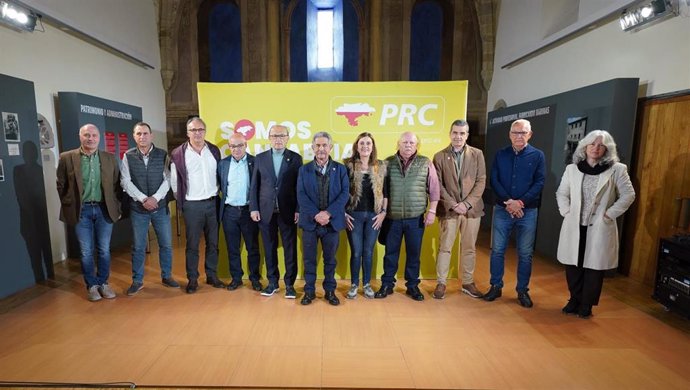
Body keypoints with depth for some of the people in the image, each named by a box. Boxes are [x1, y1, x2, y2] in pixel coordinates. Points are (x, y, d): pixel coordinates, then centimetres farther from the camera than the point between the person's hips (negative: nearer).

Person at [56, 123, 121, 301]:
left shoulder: (110, 158, 3)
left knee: (104, 250, 8)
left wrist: (116, 207, 4)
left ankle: (103, 283, 23)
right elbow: (61, 185, 4)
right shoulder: (67, 158, -2)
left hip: (104, 210, 1)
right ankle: (92, 286, 21)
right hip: (81, 211, -1)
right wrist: (69, 206, 2)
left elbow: (117, 185, 7)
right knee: (87, 252, 7)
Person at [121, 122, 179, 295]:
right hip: (138, 208, 0)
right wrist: (143, 199, -14)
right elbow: (125, 182, -5)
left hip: (160, 207, 1)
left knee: (166, 244, 8)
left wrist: (155, 198, -16)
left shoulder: (163, 155, 0)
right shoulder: (128, 156, 0)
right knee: (138, 247, 9)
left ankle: (167, 277, 24)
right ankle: (137, 281, 24)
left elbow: (167, 179, -4)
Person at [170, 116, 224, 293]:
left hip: (212, 202, 3)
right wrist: (181, 198, 4)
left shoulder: (214, 150, 4)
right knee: (192, 244, 5)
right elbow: (174, 180, 2)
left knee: (213, 242, 10)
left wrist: (216, 193, 9)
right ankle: (192, 279, 18)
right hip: (192, 205, -3)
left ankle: (212, 275, 23)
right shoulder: (178, 154, -5)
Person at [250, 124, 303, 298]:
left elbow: (299, 186, -1)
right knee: (269, 248, 11)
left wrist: (298, 210, -7)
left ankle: (290, 284, 18)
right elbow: (254, 185, 7)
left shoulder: (296, 158, 1)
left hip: (288, 211, -2)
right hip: (266, 211, 2)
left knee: (290, 248, 4)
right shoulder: (260, 158, 7)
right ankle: (272, 282, 26)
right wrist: (253, 208, 0)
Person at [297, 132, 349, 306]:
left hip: (332, 221, 0)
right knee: (309, 259, 9)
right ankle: (309, 291, 24)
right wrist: (316, 214, -16)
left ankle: (330, 291, 26)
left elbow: (345, 193, -5)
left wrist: (328, 213, -17)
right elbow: (301, 195, -4)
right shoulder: (304, 169, 5)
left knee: (330, 259, 11)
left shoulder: (340, 169, 4)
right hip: (310, 221, 0)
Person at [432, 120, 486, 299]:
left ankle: (468, 283, 26)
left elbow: (481, 181, 0)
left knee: (469, 249, 11)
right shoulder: (440, 156, 0)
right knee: (444, 248, 4)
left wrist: (467, 203, -11)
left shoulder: (477, 154, 4)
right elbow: (438, 185, -3)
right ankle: (441, 283, 17)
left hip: (471, 209, 2)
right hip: (448, 209, -1)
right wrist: (452, 204, -12)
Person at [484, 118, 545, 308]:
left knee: (525, 253, 6)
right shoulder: (500, 154, 6)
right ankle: (496, 286, 19)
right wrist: (508, 202, -14)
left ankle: (523, 290, 20)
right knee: (497, 250, 5)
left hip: (528, 211, -1)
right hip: (502, 209, 1)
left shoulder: (537, 155, 2)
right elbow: (494, 181, -1)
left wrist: (520, 202, -16)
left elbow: (539, 183, -4)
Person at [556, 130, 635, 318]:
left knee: (594, 267, 4)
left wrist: (609, 215, -7)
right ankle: (574, 300, 26)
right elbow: (561, 193, 13)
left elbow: (628, 195, 1)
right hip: (574, 226, 2)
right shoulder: (572, 168, 6)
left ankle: (586, 305, 20)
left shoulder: (617, 169, -1)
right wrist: (566, 212, 0)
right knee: (572, 265, 8)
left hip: (599, 227, -2)